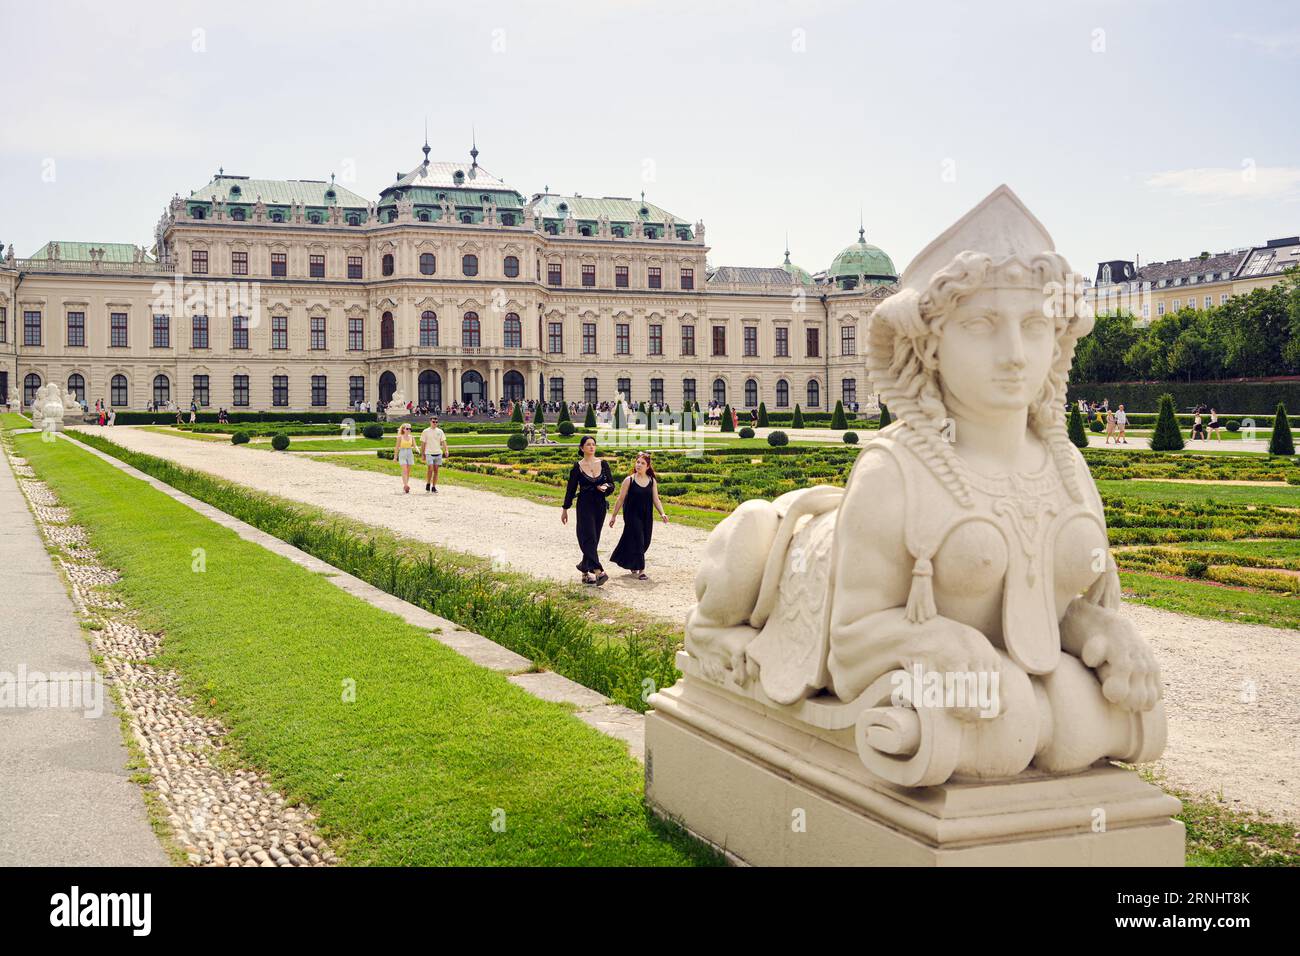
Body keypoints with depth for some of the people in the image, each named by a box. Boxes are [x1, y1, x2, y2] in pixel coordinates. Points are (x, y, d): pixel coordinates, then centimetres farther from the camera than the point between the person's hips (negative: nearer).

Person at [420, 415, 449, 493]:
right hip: (429, 453, -3)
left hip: (438, 453, 3)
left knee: (436, 470, 3)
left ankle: (434, 487, 9)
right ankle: (428, 484, 7)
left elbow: (443, 442, 7)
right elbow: (423, 444, 4)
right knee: (430, 469, -12)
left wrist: (446, 450, -8)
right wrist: (422, 454, 1)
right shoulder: (426, 432, 1)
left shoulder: (440, 431, 10)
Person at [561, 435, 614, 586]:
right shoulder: (577, 466, -2)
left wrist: (606, 487, -17)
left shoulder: (603, 464, 5)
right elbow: (571, 489, 3)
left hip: (600, 505, 4)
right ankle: (598, 572, -23)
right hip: (585, 505, -3)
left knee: (593, 540, 8)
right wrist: (565, 509, 6)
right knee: (589, 538, -13)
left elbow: (612, 484, 6)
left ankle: (585, 571, 21)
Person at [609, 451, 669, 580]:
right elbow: (620, 499, -1)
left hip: (647, 517, 4)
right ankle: (641, 570, -5)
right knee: (638, 541, -10)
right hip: (632, 516, -4)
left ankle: (632, 564, 32)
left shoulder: (652, 481, 3)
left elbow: (656, 499, 4)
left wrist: (662, 513, -10)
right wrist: (613, 516, 0)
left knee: (645, 543, 9)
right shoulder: (629, 480, -5)